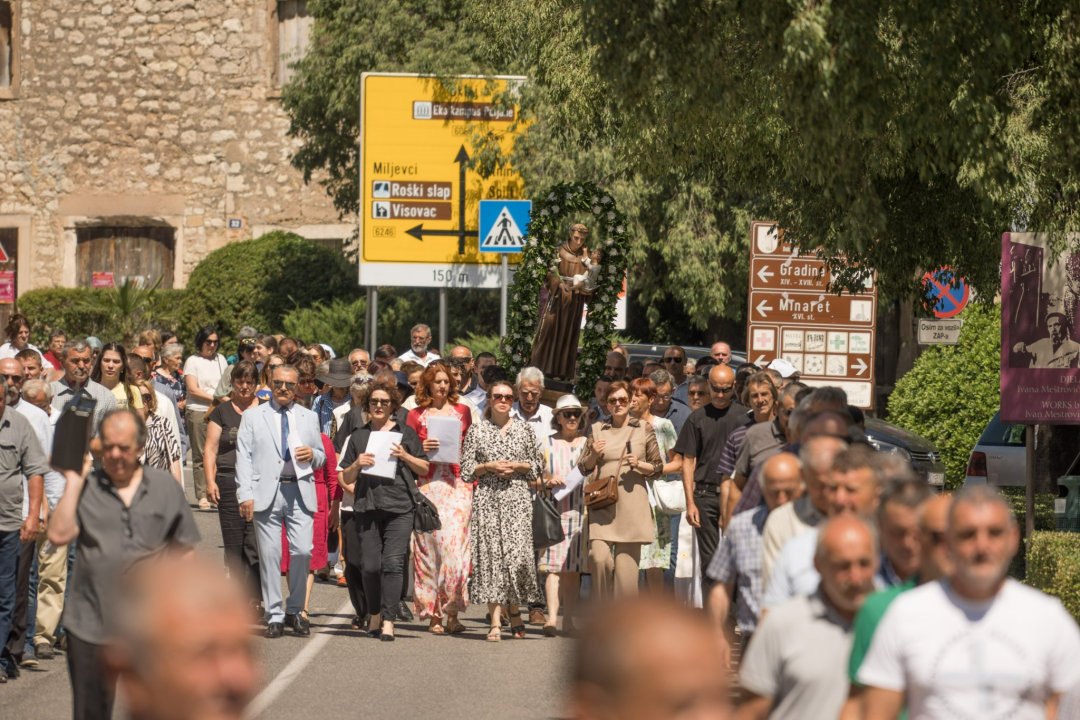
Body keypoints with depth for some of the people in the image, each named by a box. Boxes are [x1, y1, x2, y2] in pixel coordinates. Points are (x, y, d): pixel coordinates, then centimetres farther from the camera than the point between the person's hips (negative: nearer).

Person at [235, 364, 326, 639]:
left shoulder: (308, 418, 19)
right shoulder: (253, 417, 11)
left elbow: (322, 457, 24)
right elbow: (244, 458, 4)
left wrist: (313, 455, -1)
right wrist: (245, 494, -7)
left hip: (300, 492, 2)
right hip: (267, 492, -2)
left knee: (302, 552, -8)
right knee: (270, 555, -4)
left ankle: (295, 611, 9)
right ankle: (274, 616, 3)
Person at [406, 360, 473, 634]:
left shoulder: (462, 411, 12)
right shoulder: (416, 415, 10)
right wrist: (422, 449, -8)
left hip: (457, 485, 0)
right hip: (427, 485, 0)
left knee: (455, 543, -11)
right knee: (429, 544, -4)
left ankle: (452, 613, -8)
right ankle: (433, 613, 0)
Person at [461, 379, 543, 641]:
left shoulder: (524, 429, 10)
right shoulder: (477, 431, 8)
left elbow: (537, 465, 15)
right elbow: (466, 470, 8)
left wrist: (516, 466, -3)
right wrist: (488, 467, -7)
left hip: (517, 498, 0)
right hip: (486, 499, 0)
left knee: (517, 555, -11)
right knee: (490, 554, -7)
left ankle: (514, 611, 12)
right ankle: (495, 621, -5)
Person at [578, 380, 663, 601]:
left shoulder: (644, 429, 8)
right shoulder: (597, 430, 12)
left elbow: (659, 468, 10)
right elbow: (583, 469, 16)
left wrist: (640, 465, -9)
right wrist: (593, 454, -4)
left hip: (632, 504, -1)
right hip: (602, 504, 1)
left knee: (626, 564, -2)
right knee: (599, 556, -15)